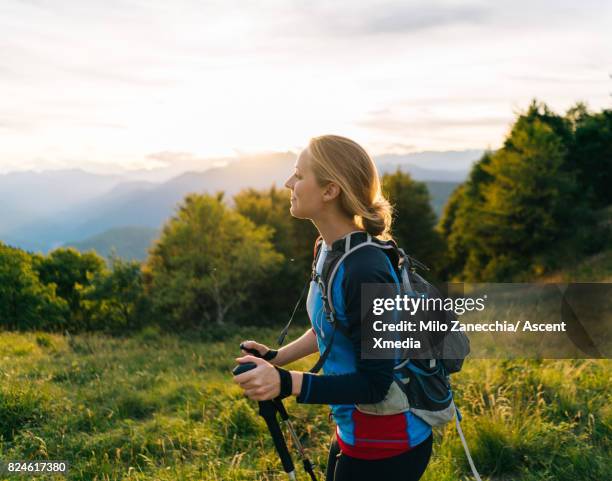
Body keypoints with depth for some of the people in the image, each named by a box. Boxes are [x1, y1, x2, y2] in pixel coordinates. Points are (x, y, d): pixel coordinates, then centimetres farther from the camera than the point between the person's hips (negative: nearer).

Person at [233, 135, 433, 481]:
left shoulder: (364, 271, -29)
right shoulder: (331, 249, -1)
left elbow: (375, 384, -25)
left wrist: (287, 383, -34)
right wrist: (277, 357, 6)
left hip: (384, 448, -8)